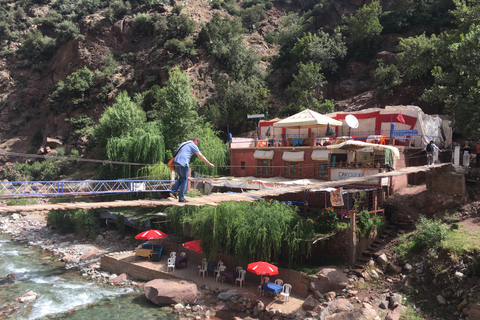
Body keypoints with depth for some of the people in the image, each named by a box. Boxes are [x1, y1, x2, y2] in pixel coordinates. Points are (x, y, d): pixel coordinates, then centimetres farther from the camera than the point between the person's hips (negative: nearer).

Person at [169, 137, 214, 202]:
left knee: (181, 178, 20)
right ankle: (181, 198, 2)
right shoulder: (193, 145, 4)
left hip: (176, 162, 8)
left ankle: (173, 191, 6)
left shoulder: (183, 144, 26)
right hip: (183, 163, -7)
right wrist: (209, 164, 6)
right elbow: (201, 156, 1)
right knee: (184, 180, 2)